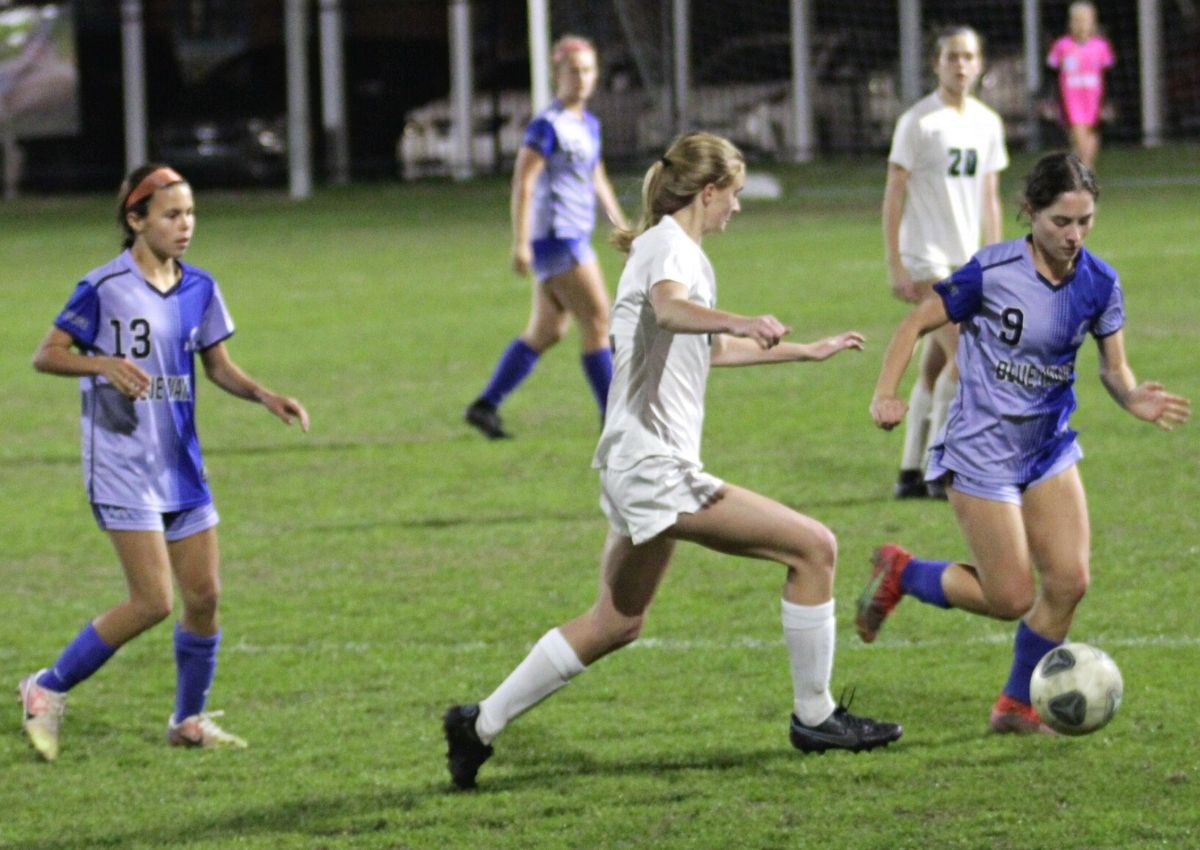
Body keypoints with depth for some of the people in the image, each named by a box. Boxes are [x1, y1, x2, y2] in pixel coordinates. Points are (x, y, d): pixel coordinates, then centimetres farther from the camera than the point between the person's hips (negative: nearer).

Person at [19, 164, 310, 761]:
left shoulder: (199, 288, 6)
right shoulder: (104, 288, -12)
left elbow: (218, 365, 15)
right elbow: (45, 355, -9)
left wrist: (264, 396, -2)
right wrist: (104, 363, -27)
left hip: (181, 465, 7)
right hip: (122, 469, -6)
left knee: (204, 595, 5)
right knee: (153, 601, -12)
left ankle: (189, 719, 23)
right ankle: (48, 691, 3)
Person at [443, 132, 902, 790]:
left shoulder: (664, 245, 22)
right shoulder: (673, 246, -9)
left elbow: (710, 349, 38)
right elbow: (670, 308, -35)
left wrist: (807, 351, 44)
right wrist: (737, 322, -53)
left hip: (635, 465, 11)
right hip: (655, 465, -11)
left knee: (616, 622, 22)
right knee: (812, 547, -12)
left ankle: (480, 724, 25)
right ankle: (814, 717, -4)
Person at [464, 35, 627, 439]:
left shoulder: (589, 125, 14)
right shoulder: (548, 125, -12)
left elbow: (598, 182, 25)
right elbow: (523, 182, -16)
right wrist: (520, 242, -21)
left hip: (574, 239, 9)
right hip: (555, 236, -9)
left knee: (546, 331, 10)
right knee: (597, 319, -8)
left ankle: (485, 406, 15)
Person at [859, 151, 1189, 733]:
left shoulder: (1098, 283, -5)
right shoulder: (993, 272, -19)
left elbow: (1113, 368, 3)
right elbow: (918, 323, -9)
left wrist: (1133, 397, -20)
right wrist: (885, 394, -22)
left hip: (1048, 444, 5)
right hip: (982, 449, -5)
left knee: (1069, 581, -3)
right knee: (1012, 599, -6)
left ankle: (1016, 707, 16)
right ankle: (900, 574, 20)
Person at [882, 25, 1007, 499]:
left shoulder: (987, 123, 11)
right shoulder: (918, 122, -7)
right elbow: (893, 197, -7)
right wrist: (895, 267, -12)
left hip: (966, 261, 6)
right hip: (925, 259, -6)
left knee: (934, 369, 8)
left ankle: (911, 473, 12)